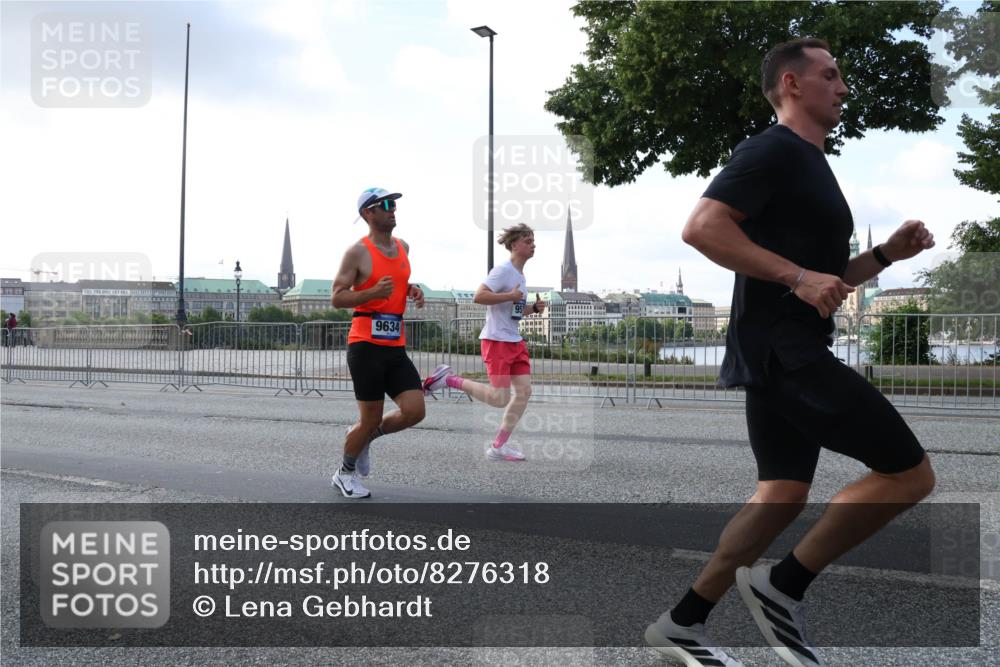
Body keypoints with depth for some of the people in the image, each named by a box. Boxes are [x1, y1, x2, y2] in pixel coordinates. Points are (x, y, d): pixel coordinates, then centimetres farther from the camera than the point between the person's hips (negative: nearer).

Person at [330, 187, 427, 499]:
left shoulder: (403, 247, 13)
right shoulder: (357, 252, -7)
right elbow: (337, 298, -10)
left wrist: (412, 290, 7)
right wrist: (374, 293, -25)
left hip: (396, 347, 6)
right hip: (366, 345, -6)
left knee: (414, 411, -4)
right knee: (371, 418, 0)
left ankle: (365, 435, 24)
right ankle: (345, 474, 25)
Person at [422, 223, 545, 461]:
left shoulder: (520, 274, 16)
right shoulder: (503, 270, -12)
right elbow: (478, 296, -23)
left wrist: (534, 308, 9)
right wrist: (511, 296, -22)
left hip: (515, 342, 9)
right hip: (496, 340, -9)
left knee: (524, 391, 1)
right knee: (500, 398, -11)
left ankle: (498, 447, 8)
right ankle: (450, 380, 5)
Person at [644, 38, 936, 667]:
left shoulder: (811, 165, 23)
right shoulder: (773, 149, -8)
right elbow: (702, 227, -23)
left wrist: (887, 253, 12)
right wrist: (797, 277, -23)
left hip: (787, 353, 10)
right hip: (782, 351, -10)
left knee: (782, 496, 10)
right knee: (911, 472, -6)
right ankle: (784, 585, 3)